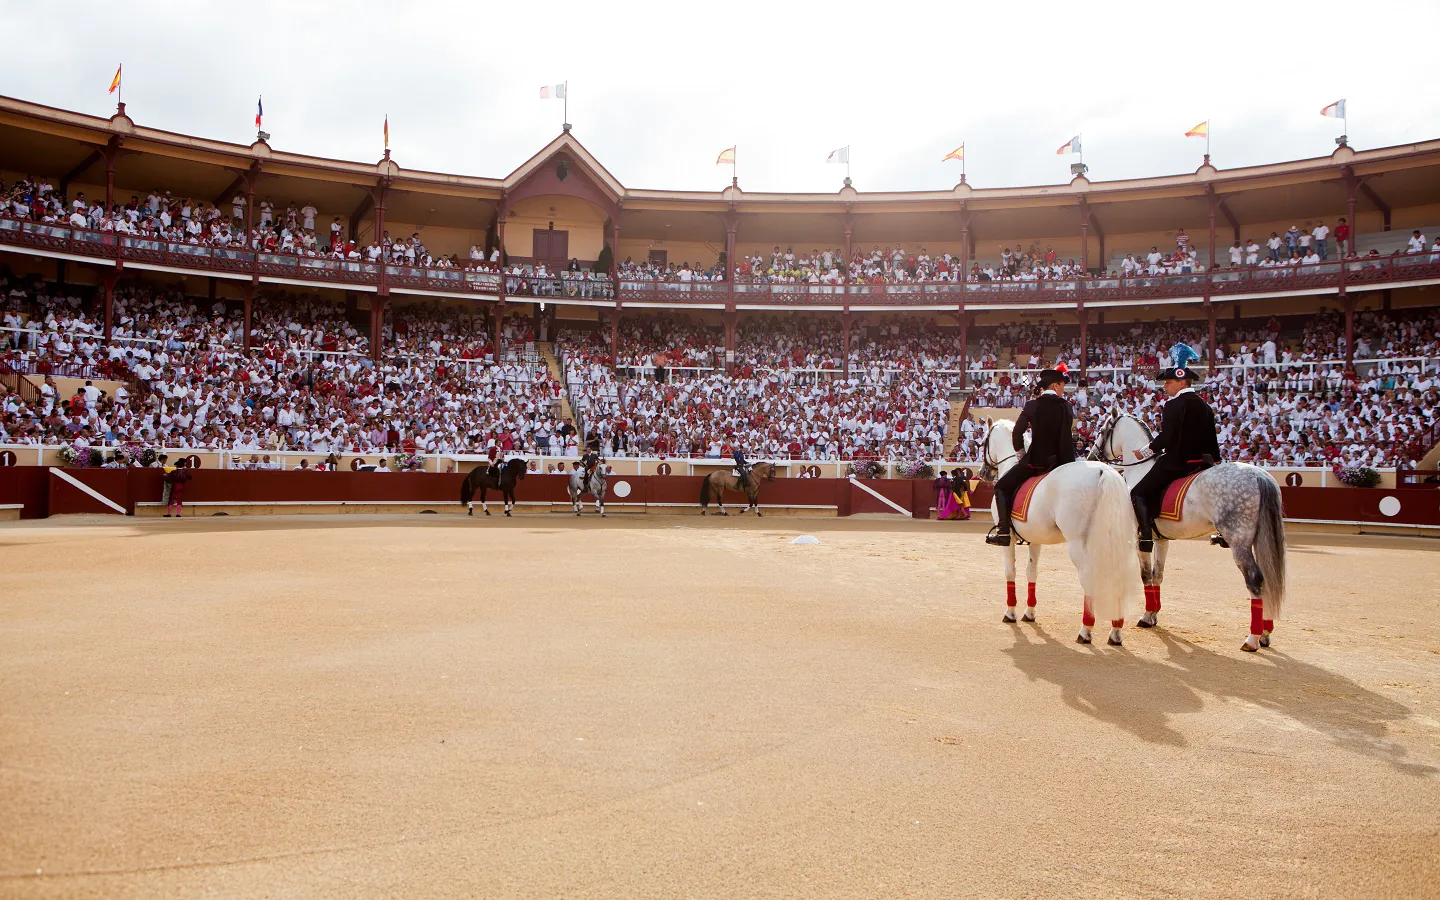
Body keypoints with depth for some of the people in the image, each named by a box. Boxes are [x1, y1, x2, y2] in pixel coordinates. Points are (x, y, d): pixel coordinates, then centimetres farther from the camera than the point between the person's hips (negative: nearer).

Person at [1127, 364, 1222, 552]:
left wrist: (1145, 452, -7)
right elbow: (1212, 439, 18)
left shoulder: (1174, 405, -12)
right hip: (1201, 462, 9)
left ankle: (1146, 538, -17)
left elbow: (1166, 436, -19)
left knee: (1138, 494, -4)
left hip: (1175, 462, -9)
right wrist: (1216, 460, 28)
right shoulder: (1204, 405, 14)